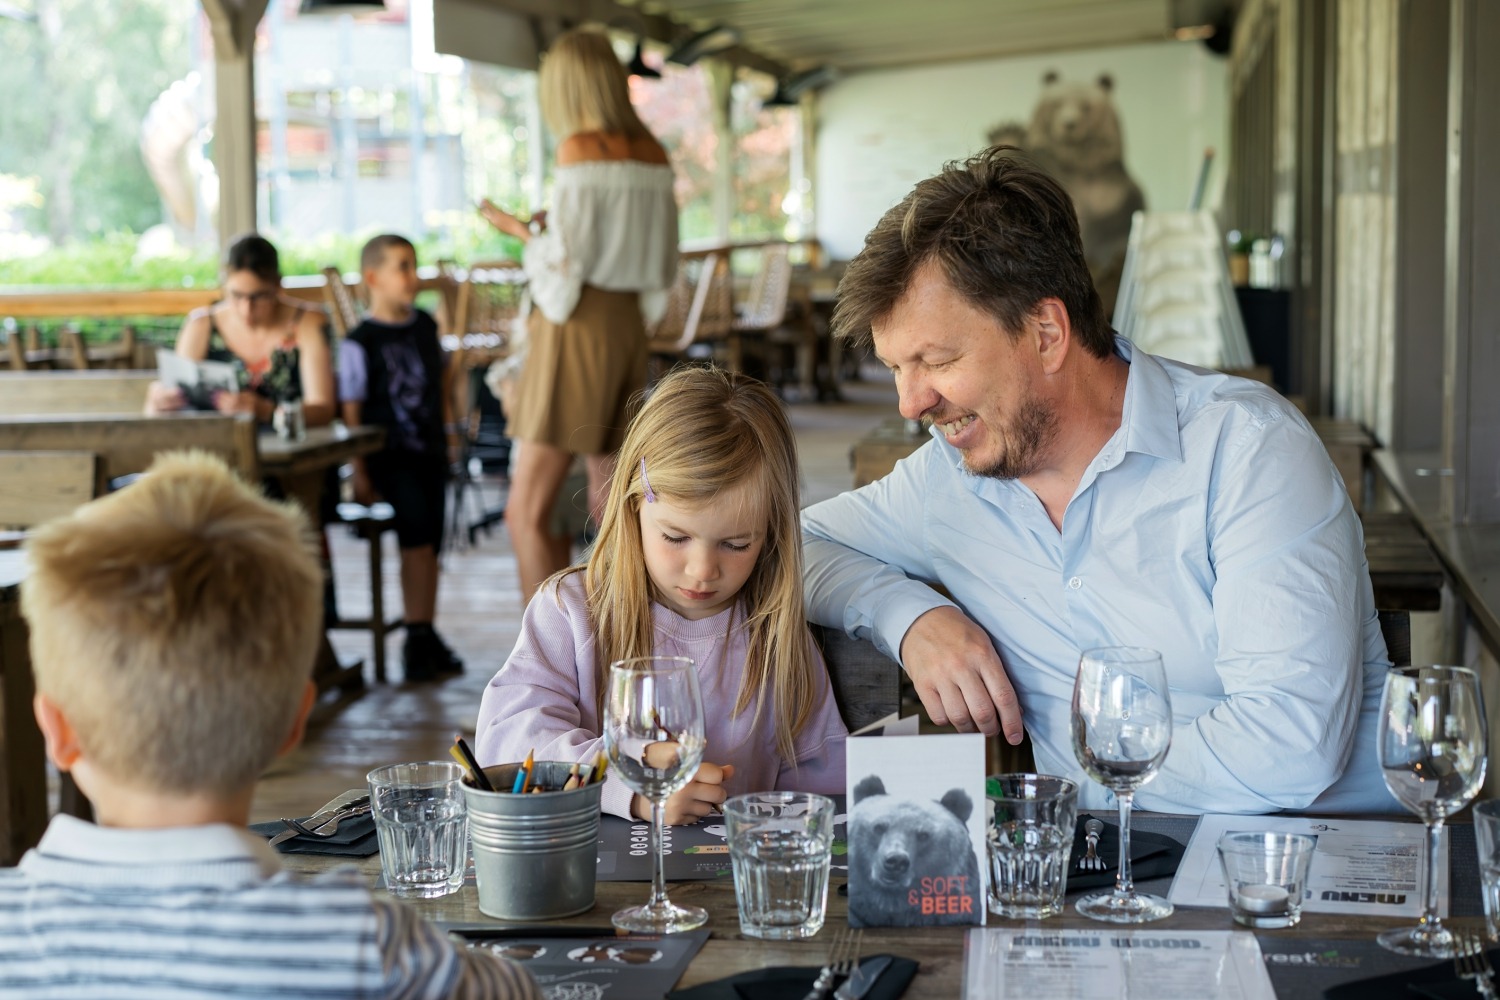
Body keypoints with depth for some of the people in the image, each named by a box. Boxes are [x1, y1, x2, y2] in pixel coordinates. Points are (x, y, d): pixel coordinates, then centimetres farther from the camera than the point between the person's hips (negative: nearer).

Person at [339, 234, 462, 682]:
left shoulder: (425, 326, 10)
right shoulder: (359, 343, -8)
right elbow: (351, 411, -10)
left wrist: (447, 420, 14)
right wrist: (359, 474, -15)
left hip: (431, 449, 6)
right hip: (389, 455, -6)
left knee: (431, 540, 5)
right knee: (417, 529, -21)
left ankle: (426, 637, 16)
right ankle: (418, 637, -15)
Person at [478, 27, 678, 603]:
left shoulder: (580, 149, -11)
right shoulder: (652, 154, 9)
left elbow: (565, 263, -15)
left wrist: (518, 230, 3)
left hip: (577, 329, -8)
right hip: (630, 326, 8)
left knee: (527, 512, -7)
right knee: (609, 509, 14)